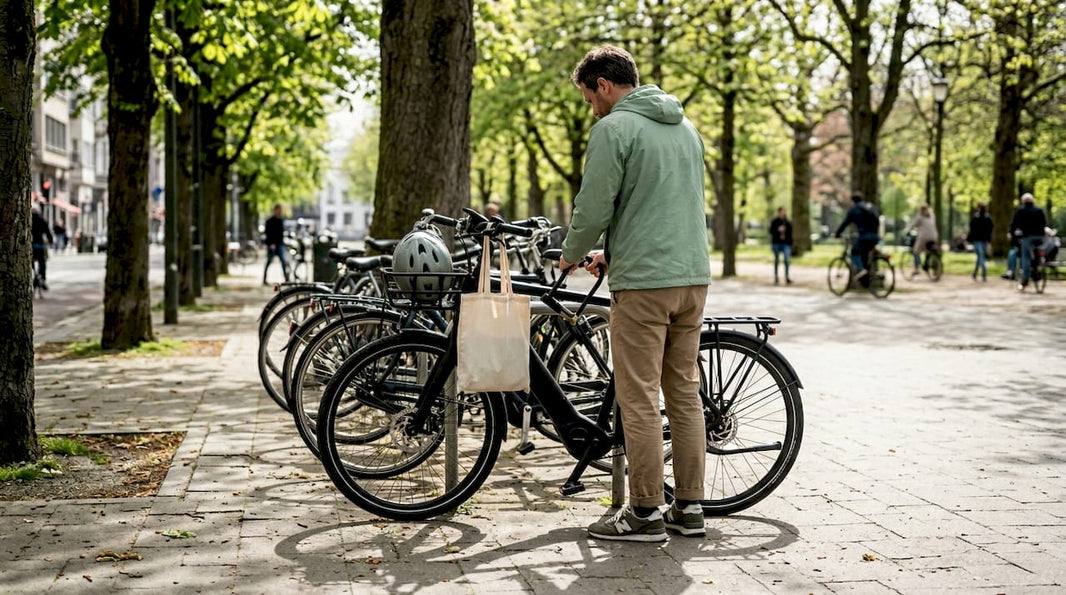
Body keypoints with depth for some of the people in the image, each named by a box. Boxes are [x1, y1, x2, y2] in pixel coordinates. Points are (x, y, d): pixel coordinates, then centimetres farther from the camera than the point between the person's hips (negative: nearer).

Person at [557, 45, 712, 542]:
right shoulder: (685, 126, 18)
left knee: (639, 399, -2)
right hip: (693, 277, 8)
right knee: (685, 393, 11)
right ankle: (689, 507, 16)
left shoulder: (614, 128, -8)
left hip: (643, 282, -8)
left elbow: (594, 207, -11)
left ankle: (646, 514, 2)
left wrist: (571, 255, 9)